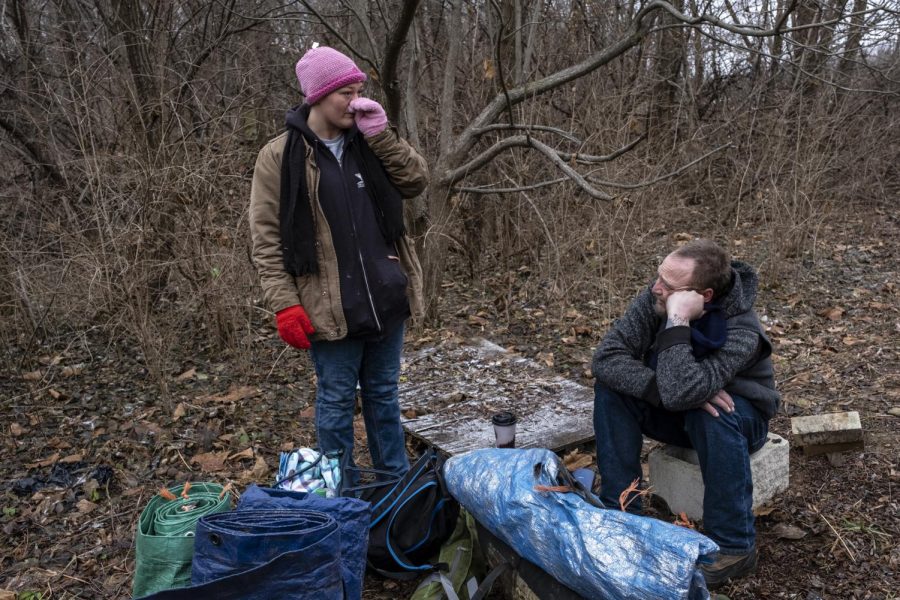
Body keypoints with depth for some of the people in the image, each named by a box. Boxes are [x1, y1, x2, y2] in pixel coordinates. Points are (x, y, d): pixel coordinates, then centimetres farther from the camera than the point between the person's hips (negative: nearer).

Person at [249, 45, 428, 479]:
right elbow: (267, 238, -8)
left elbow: (416, 181, -1)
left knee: (383, 394, 18)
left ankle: (396, 480, 34)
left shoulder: (370, 144, 8)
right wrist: (285, 304, -14)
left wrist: (380, 133, -9)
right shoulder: (279, 156, -6)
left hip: (386, 298, 5)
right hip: (331, 309, -4)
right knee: (336, 402, 9)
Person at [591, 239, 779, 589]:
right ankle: (620, 511, -13)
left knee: (713, 413, -38)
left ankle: (733, 546, -21)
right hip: (676, 413, 4)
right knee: (611, 387, -21)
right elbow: (605, 358, -26)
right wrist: (666, 390, -38)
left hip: (730, 415, -4)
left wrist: (677, 320, -45)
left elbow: (680, 393, -47)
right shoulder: (656, 297, -20)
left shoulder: (740, 332, -33)